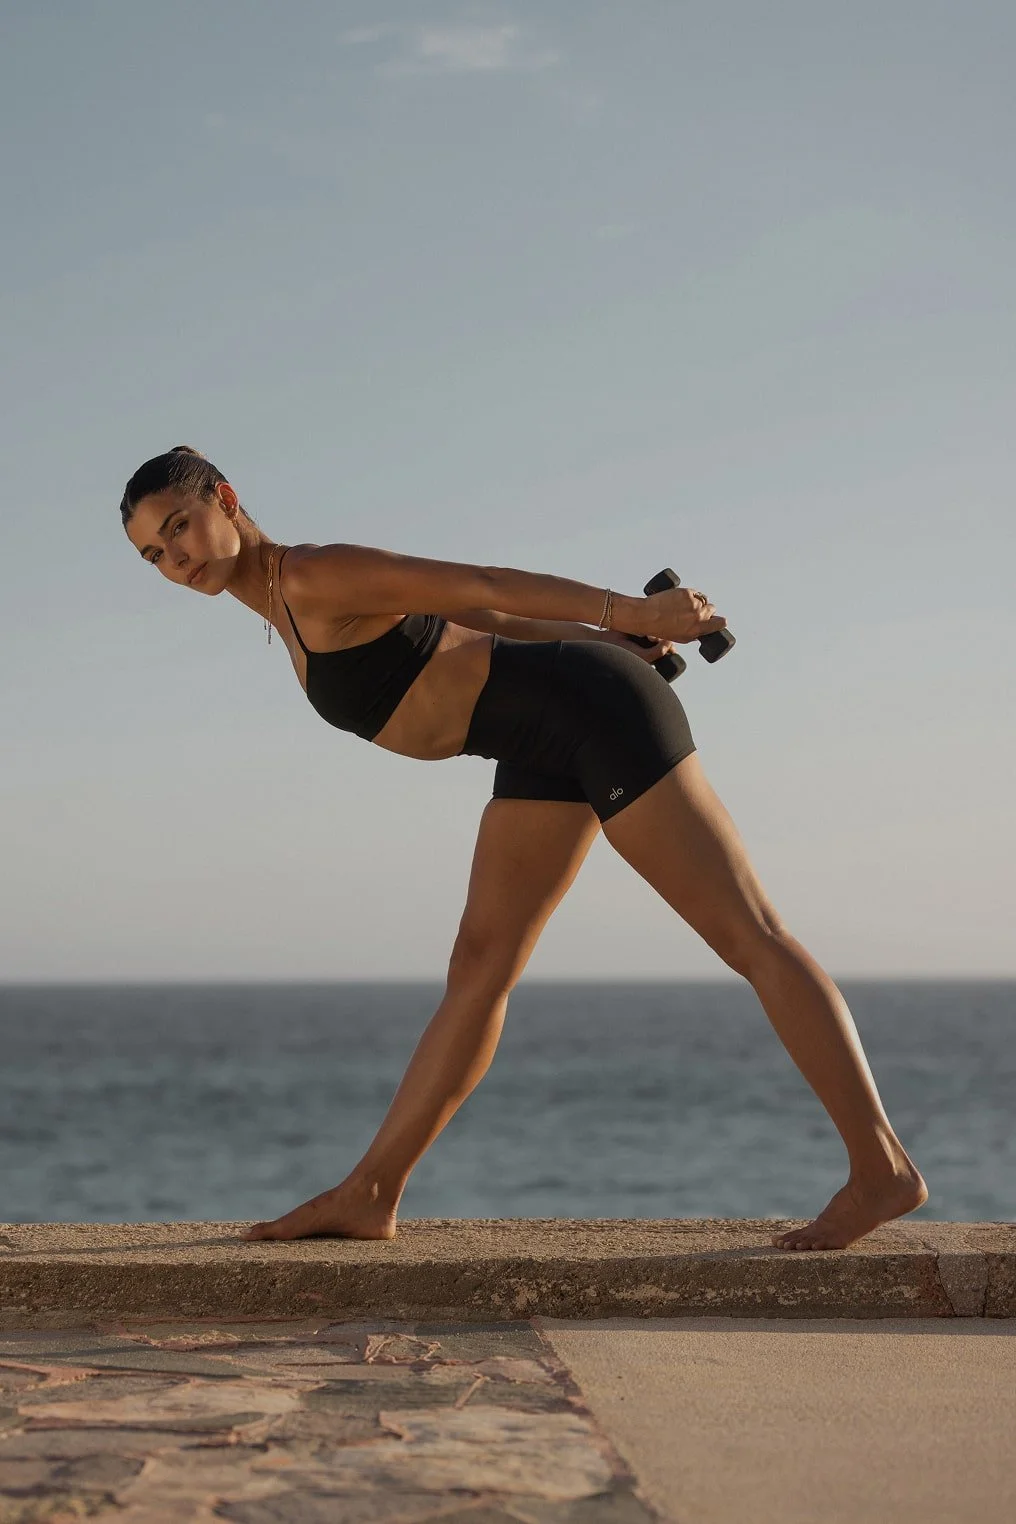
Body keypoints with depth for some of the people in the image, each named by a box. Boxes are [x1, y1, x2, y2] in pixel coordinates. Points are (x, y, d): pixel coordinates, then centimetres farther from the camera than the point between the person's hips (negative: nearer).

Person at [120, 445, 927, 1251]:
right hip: (549, 748, 9)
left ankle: (883, 1168, -6)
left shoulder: (311, 579, -13)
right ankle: (368, 1195, 11)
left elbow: (480, 586, -14)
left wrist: (626, 615, -13)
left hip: (589, 709, -9)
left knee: (750, 935, -8)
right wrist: (615, 632, 16)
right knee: (478, 971, 8)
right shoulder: (295, 606, 15)